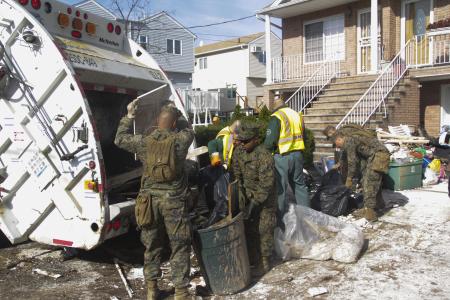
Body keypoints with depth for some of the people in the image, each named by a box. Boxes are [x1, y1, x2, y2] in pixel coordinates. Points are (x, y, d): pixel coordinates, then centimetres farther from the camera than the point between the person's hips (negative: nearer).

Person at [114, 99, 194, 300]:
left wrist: (129, 116, 22)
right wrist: (178, 115, 29)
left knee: (152, 245, 18)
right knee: (179, 246, 7)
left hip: (150, 200, 3)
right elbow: (189, 131, 17)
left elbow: (120, 139, 16)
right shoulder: (180, 141, -7)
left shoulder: (144, 143, -2)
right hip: (173, 201, -3)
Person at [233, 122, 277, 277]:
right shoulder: (239, 151, -6)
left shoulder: (264, 156, -29)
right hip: (248, 194, 7)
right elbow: (237, 172, 8)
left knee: (264, 230, -2)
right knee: (248, 227, 13)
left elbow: (267, 183, -27)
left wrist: (254, 202, -25)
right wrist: (242, 192, 5)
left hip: (265, 196, -7)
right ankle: (252, 258, 28)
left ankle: (264, 263, 11)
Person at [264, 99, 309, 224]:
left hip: (282, 156, -6)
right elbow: (303, 136, 17)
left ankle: (281, 218, 8)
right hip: (298, 154, 6)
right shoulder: (297, 115, 13)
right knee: (299, 184, 19)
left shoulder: (276, 117, -9)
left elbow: (270, 141, -15)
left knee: (280, 187, 2)